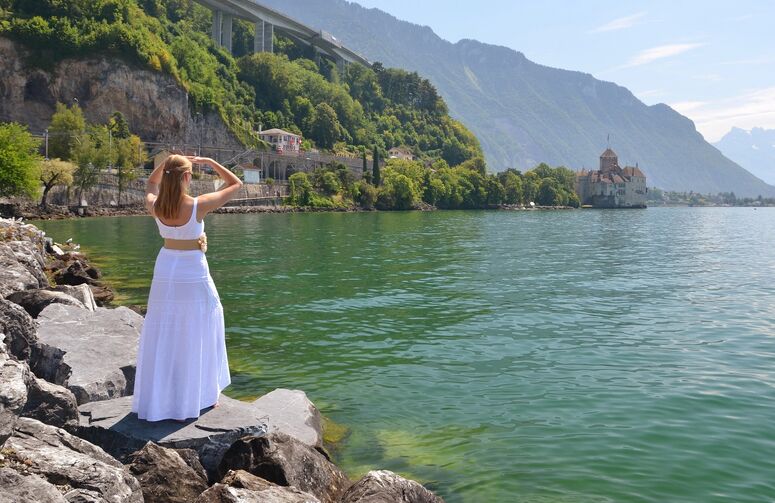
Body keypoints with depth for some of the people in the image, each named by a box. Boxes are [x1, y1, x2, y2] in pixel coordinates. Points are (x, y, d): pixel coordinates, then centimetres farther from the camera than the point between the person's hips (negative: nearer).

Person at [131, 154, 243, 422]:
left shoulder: (155, 206, -7)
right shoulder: (198, 205, -18)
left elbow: (151, 183, 19)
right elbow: (235, 183, -5)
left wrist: (165, 162, 7)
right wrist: (209, 162, -1)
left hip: (165, 272, 4)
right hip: (193, 275, -4)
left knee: (162, 339, 12)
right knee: (194, 339, 11)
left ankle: (156, 401, 21)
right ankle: (202, 396, 25)